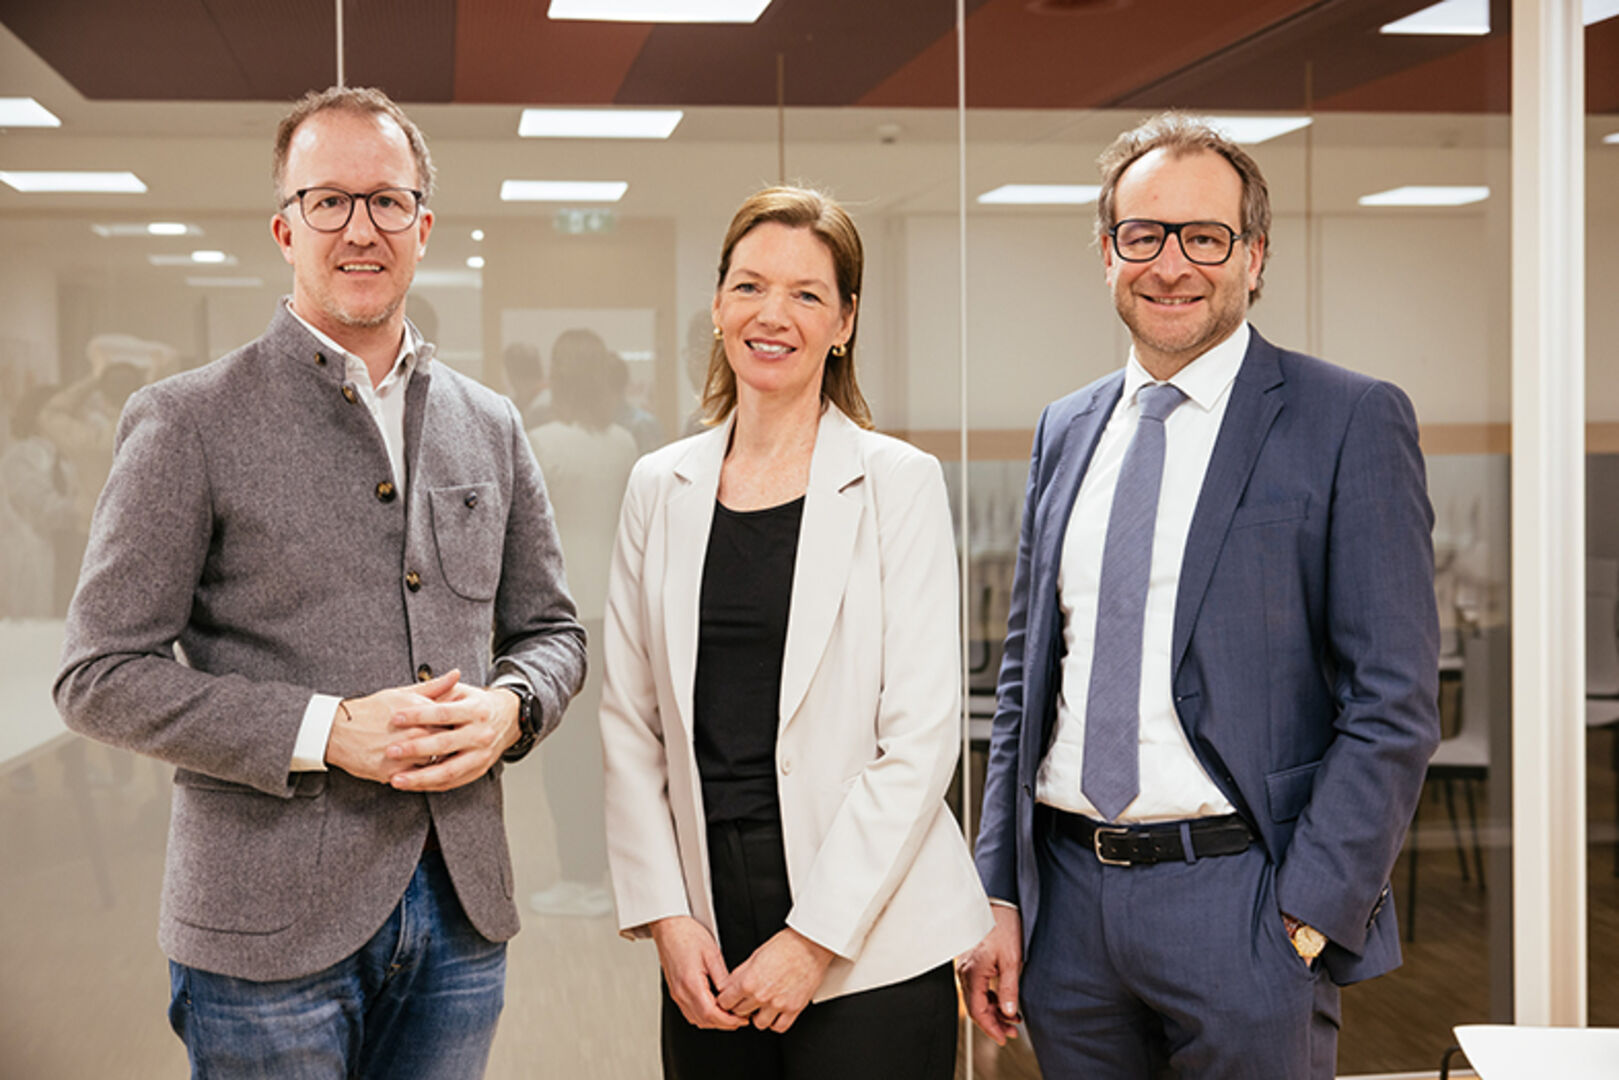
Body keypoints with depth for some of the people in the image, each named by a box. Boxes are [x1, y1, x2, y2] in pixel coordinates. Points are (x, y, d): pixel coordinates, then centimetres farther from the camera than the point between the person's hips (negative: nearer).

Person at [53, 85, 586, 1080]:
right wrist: (327, 732, -17)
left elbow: (551, 626, 17)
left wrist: (508, 708, -6)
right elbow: (100, 676, -7)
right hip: (269, 929, -4)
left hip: (461, 916, 4)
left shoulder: (490, 426, 10)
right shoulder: (187, 422, -4)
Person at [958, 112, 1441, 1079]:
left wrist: (1307, 920, -14)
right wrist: (999, 892, 7)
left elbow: (1394, 705, -9)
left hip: (1240, 899, -4)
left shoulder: (1353, 423, -5)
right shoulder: (1065, 431, 11)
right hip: (1067, 899, 5)